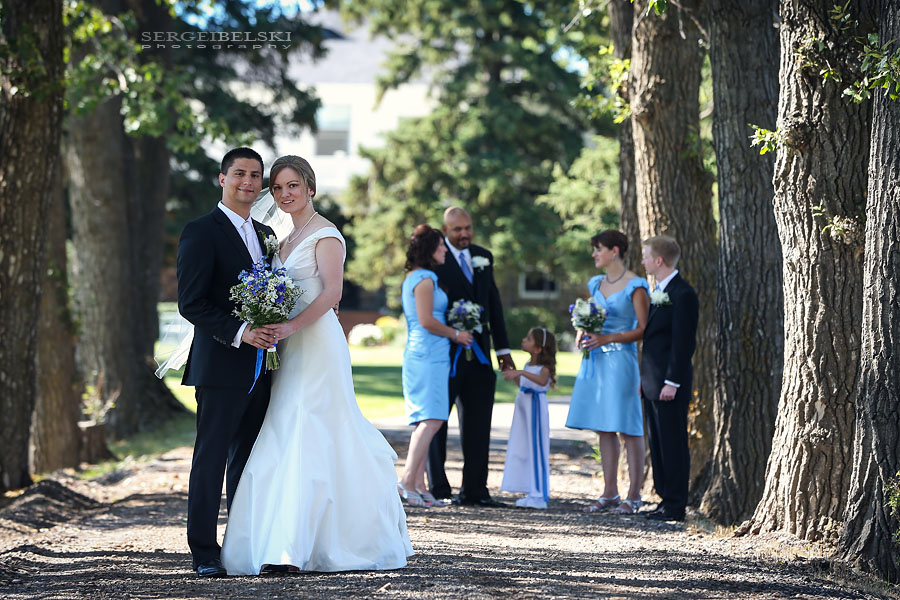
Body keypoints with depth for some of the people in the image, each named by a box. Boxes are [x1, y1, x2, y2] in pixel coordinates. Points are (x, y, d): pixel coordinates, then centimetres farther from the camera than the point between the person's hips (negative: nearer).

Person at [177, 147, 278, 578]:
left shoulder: (265, 234, 17)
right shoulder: (201, 232, -7)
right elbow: (190, 304, -13)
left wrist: (273, 330, 2)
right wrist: (239, 332, -22)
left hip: (260, 369, 7)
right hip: (221, 365, -7)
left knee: (249, 459, 11)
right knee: (211, 458, -3)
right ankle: (204, 553, 3)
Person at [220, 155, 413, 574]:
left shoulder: (325, 234, -6)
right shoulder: (288, 238, 21)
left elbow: (331, 292, -18)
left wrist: (290, 326, -28)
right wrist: (271, 328, 4)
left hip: (317, 346, -9)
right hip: (290, 350, 9)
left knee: (305, 441, -14)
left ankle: (290, 550, -20)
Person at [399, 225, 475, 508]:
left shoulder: (413, 278, 21)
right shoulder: (425, 279, -10)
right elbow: (427, 320, -17)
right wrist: (456, 334, -5)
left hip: (421, 355, 11)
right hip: (428, 355, -11)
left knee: (424, 422, 7)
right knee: (431, 419, -16)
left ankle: (419, 486, 5)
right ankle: (408, 481, -22)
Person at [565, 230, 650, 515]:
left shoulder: (635, 286, -6)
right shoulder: (596, 284, 15)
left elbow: (643, 329, -9)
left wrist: (607, 338, -18)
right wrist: (583, 333, 3)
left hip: (621, 359, -7)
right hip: (595, 360, 7)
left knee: (629, 429, -5)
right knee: (603, 428, 8)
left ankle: (634, 495, 1)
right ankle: (610, 493, 13)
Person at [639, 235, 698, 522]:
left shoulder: (683, 294, -14)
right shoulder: (659, 291, 17)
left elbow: (683, 342, -18)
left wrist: (672, 382, -20)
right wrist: (645, 377, 17)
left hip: (670, 383, -10)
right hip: (653, 382, 10)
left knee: (673, 444, -5)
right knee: (657, 443, 12)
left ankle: (676, 506, -2)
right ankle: (666, 499, 19)